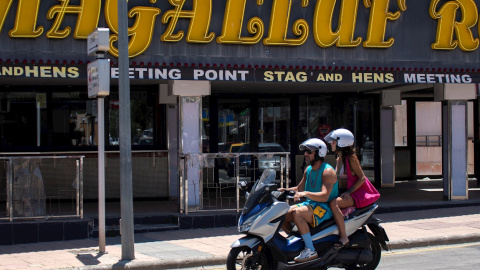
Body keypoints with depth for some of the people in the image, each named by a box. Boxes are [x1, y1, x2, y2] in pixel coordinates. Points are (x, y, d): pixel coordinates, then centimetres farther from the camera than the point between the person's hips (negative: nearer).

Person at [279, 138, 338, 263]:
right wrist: (284, 190, 7)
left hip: (325, 208, -9)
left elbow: (324, 196, -28)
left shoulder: (327, 171, -15)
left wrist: (306, 193, -40)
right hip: (310, 204, 9)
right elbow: (299, 189, 24)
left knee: (297, 213, -32)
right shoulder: (308, 170, 12)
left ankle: (311, 250, -27)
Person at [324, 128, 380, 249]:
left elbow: (362, 178, -15)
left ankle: (343, 236, -29)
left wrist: (348, 192, -24)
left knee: (333, 203, -33)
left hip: (355, 193, -9)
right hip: (343, 192, 9)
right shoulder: (339, 159, 13)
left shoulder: (350, 158, -13)